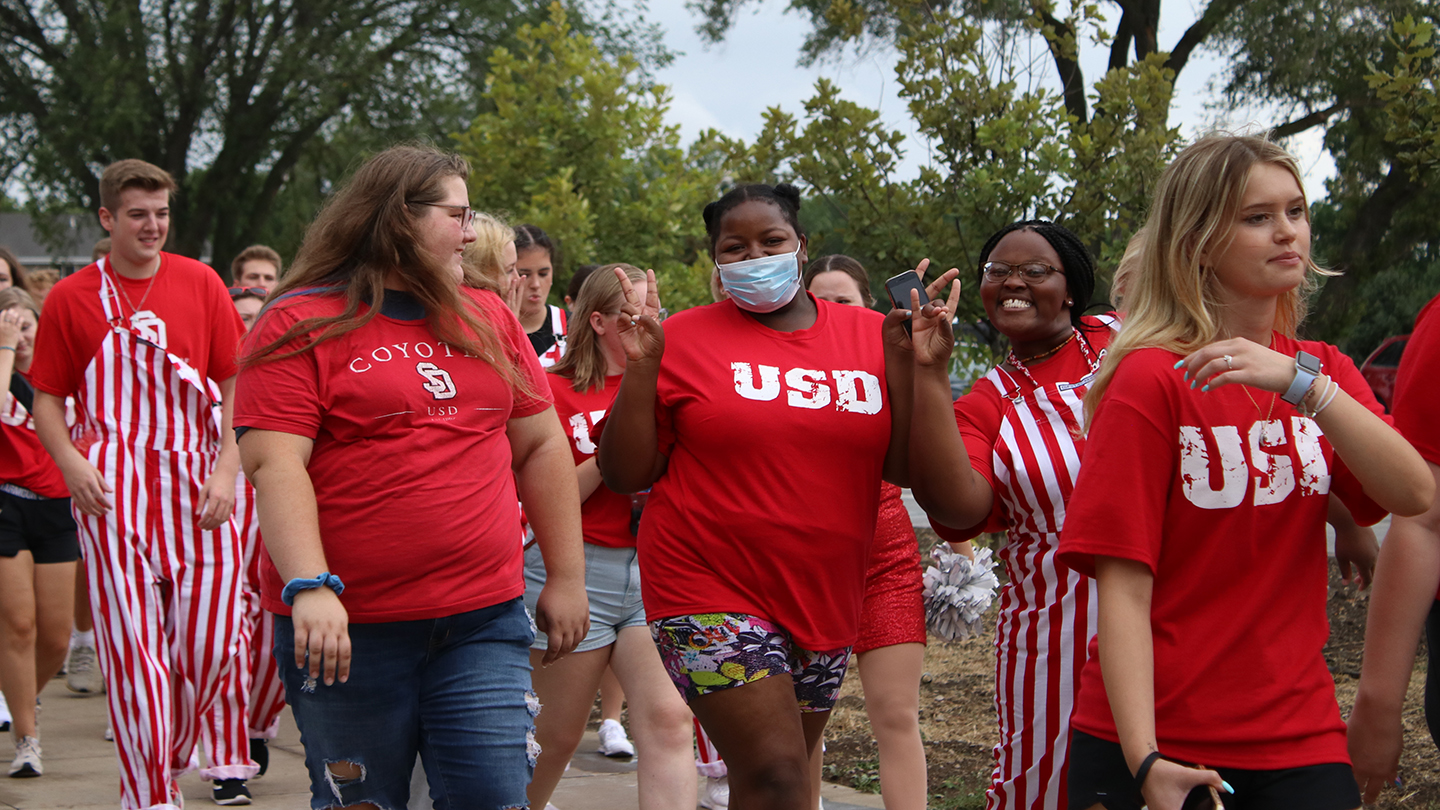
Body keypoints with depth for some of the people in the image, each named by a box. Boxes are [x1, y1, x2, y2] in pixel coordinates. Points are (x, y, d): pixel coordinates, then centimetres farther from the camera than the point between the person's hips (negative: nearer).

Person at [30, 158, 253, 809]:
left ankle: (170, 757, 26)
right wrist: (71, 463, -9)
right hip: (112, 489, -1)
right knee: (132, 648, -5)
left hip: (196, 482, 2)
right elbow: (48, 397, 8)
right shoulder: (70, 298, 4)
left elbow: (235, 384, 7)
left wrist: (227, 470, -4)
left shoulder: (200, 283, 7)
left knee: (209, 644, -1)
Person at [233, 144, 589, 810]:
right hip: (350, 631, -4)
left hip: (484, 623, 4)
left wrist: (567, 577, 14)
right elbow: (273, 464, -13)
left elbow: (540, 445, 18)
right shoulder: (302, 325, -3)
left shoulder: (486, 318, 14)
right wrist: (310, 588, -25)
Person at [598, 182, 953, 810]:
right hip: (713, 592, -4)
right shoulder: (684, 338, -3)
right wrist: (642, 366, -14)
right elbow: (625, 476, -3)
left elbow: (905, 467, 1)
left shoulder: (869, 336, 5)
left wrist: (903, 358, -10)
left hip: (825, 600, 4)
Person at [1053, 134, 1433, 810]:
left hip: (1298, 741, 4)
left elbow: (1414, 494, -9)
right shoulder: (1151, 379, -8)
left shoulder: (1320, 371, 9)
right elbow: (1124, 587, -13)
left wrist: (1298, 382, -21)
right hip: (1157, 742, -4)